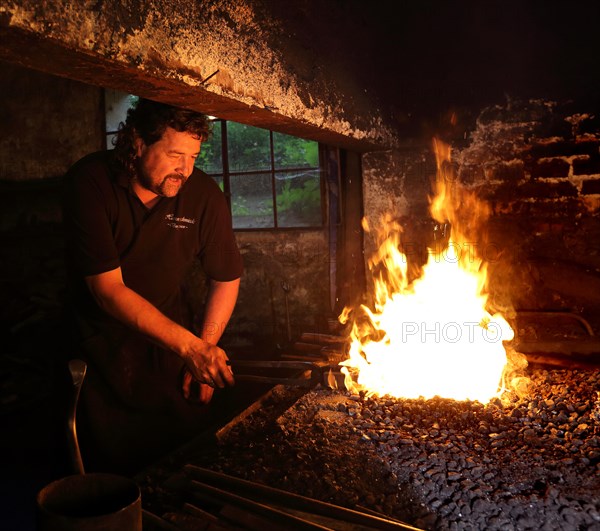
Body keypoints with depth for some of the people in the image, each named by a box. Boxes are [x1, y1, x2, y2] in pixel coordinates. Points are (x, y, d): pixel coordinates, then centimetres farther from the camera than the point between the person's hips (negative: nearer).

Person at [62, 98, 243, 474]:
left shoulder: (204, 194, -13)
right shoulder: (90, 182, -19)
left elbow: (226, 279, 1)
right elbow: (106, 288, -24)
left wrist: (205, 350, -7)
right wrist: (190, 346, -32)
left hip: (172, 344, 2)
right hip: (104, 349, -1)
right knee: (113, 468, 0)